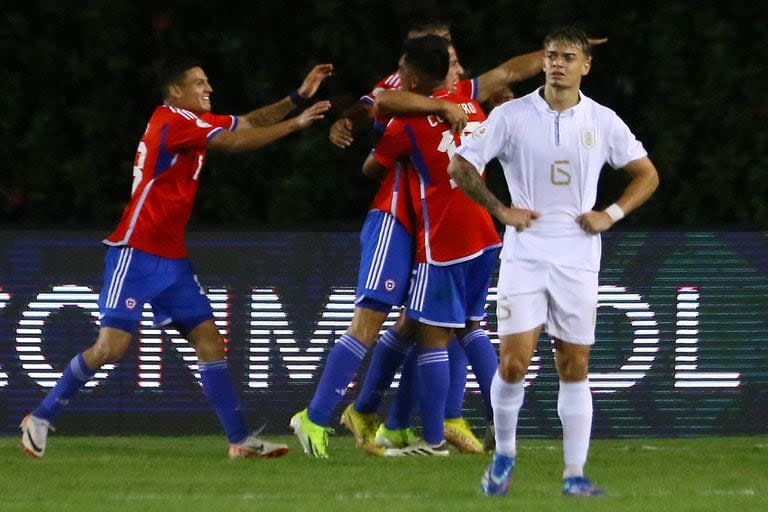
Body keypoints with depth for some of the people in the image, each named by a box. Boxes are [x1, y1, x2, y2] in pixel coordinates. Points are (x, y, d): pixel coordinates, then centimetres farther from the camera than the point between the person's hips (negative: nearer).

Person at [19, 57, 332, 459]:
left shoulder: (193, 121, 12)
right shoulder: (171, 120, -15)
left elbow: (248, 123, 16)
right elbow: (234, 142, -21)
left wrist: (297, 97, 6)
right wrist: (296, 124, -17)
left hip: (172, 257, 9)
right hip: (137, 253, -9)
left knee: (209, 339, 2)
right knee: (112, 346, -12)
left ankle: (239, 439, 0)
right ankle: (40, 418, 3)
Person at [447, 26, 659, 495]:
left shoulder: (603, 122, 4)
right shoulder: (512, 116, -1)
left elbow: (647, 175, 13)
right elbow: (459, 167, 4)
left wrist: (611, 214, 0)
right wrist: (501, 210, -3)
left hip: (578, 259, 1)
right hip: (524, 257, -1)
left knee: (575, 368, 2)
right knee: (514, 363, -10)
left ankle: (575, 474, 7)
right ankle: (504, 454, 12)